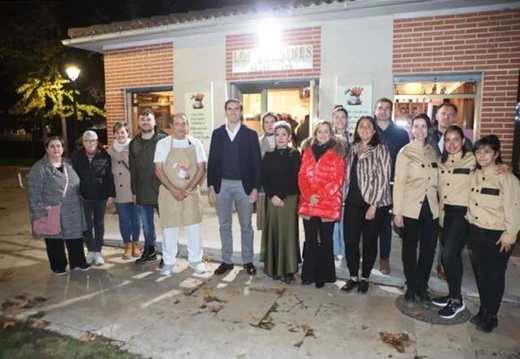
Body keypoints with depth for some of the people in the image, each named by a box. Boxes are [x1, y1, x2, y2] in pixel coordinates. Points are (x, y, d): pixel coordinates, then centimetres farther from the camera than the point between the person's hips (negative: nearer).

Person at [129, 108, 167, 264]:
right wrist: (134, 191, 10)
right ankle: (149, 251, 30)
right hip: (142, 191, 5)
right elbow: (133, 169, 12)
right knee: (146, 224, 15)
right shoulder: (134, 143, 11)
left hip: (161, 189, -5)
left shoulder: (163, 140, -5)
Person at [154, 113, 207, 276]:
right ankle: (169, 261, 21)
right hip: (169, 192, -1)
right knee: (169, 227, 7)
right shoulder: (163, 144, -3)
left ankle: (195, 259, 23)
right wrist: (174, 190, -14)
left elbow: (202, 169, -2)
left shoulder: (196, 143, 0)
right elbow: (159, 170, -5)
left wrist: (188, 189, -11)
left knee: (193, 226, 8)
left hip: (191, 192, 1)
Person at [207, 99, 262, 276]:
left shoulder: (250, 134, -1)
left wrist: (255, 188, -9)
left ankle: (248, 261, 21)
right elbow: (212, 161, 4)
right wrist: (211, 186, -2)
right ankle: (226, 261, 23)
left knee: (246, 226, 8)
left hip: (243, 184, -2)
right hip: (222, 184, 2)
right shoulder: (217, 133, 5)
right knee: (224, 226, 10)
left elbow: (257, 162, -3)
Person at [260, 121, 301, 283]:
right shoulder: (268, 155, 9)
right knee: (273, 232, 4)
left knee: (288, 232, -1)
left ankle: (288, 270, 6)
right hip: (272, 199, 2)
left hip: (289, 199, -2)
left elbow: (295, 179, -4)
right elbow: (264, 178, 4)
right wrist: (272, 196, -10)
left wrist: (281, 196, -11)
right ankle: (273, 268, 14)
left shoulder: (294, 154, 2)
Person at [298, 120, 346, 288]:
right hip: (308, 203, 3)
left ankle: (323, 275, 20)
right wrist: (308, 195, -10)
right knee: (310, 240, 10)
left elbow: (338, 179, -8)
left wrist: (319, 196, -15)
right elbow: (302, 176, 5)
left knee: (325, 240, 8)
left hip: (328, 204, -3)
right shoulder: (308, 150, 11)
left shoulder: (337, 153, -1)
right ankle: (309, 274, 22)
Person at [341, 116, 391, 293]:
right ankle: (353, 276, 19)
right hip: (353, 202, 4)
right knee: (350, 239, 2)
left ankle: (364, 278, 23)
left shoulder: (380, 149, -6)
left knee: (369, 241, 8)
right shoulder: (353, 149, 10)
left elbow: (383, 179, -12)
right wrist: (345, 197, 7)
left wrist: (374, 205, -16)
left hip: (374, 202, -4)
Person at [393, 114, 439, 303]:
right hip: (411, 207, -4)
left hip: (431, 207, 4)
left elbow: (436, 180, 13)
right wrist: (397, 211, -11)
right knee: (410, 248, 7)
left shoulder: (433, 152, 9)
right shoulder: (405, 152, -4)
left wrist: (440, 204, 4)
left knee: (429, 248, 6)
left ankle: (422, 286, 24)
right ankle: (411, 287, 22)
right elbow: (398, 183, -8)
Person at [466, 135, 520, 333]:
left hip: (497, 236, -5)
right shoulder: (474, 175, 6)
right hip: (476, 233, 5)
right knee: (480, 274, 14)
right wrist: (470, 223, 8)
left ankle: (490, 317, 23)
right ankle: (483, 311, 31)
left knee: (494, 276, 7)